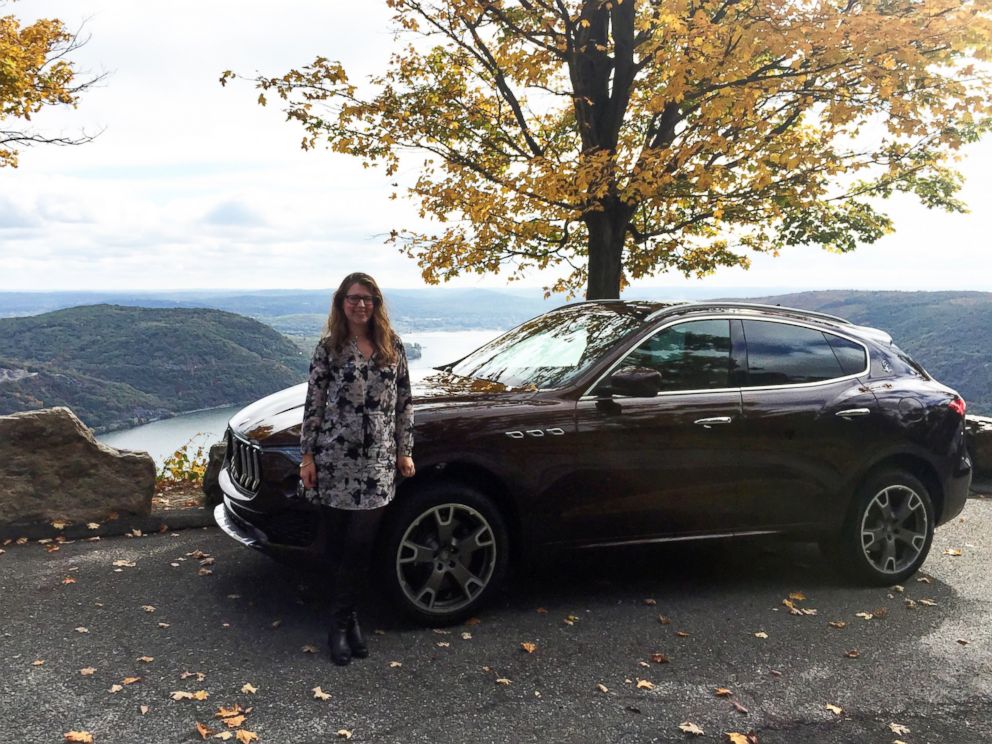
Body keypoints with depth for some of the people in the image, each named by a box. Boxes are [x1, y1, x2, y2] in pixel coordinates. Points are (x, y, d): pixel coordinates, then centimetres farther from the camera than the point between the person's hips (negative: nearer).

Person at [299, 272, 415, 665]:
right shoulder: (328, 347, -1)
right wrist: (307, 455, -4)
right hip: (334, 460, -1)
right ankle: (347, 618, 22)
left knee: (360, 545, 0)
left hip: (377, 463, 2)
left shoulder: (392, 346, 6)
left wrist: (404, 450, 8)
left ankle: (341, 621, 13)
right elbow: (313, 403, -1)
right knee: (337, 544, 7)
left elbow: (404, 401, 10)